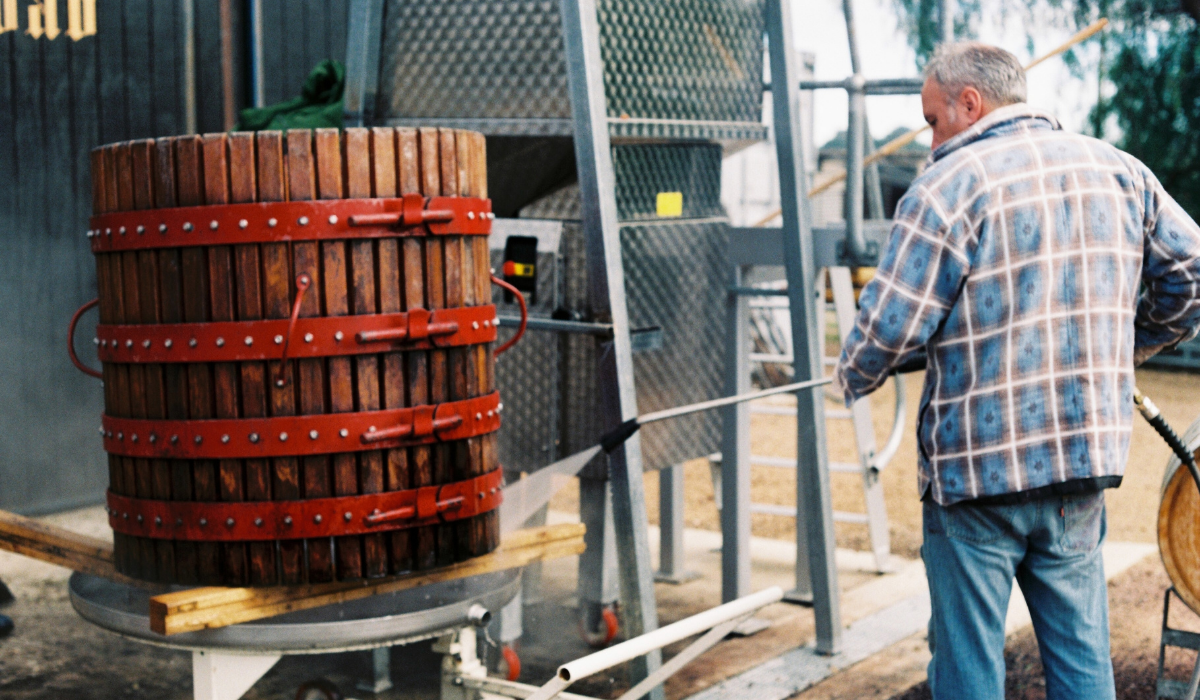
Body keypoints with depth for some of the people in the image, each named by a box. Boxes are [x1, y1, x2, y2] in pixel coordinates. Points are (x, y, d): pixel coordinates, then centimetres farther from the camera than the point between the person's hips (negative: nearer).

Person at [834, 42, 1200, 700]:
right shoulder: (1118, 170, 8)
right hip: (1088, 456, 6)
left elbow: (889, 326, -12)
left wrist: (855, 378, 8)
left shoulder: (948, 186, -11)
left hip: (977, 470, -5)